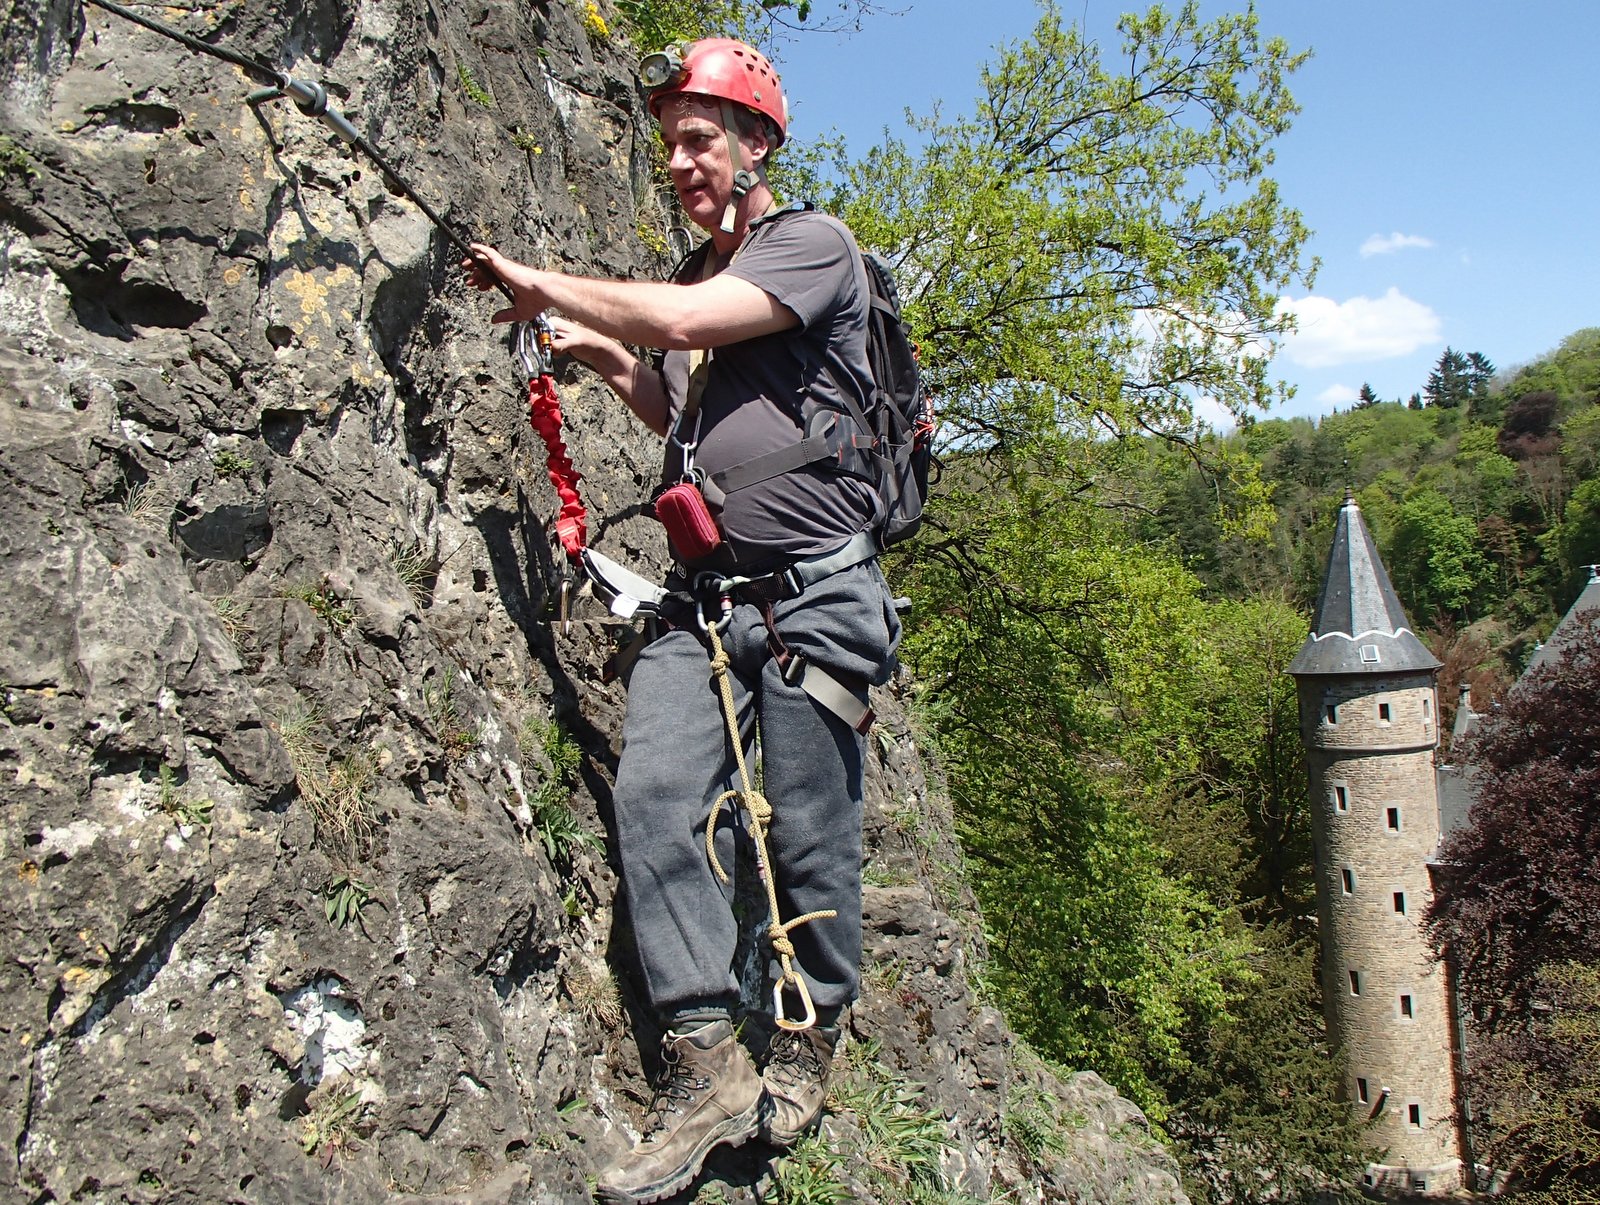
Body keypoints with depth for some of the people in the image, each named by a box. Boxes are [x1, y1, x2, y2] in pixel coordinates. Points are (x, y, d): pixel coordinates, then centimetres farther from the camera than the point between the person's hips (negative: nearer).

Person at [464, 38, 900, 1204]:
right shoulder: (690, 278, 22)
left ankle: (807, 1041, 20)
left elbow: (681, 322, -16)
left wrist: (539, 284, -3)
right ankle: (706, 1061, -6)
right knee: (656, 793, -12)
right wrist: (609, 362, 18)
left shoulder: (813, 243, 0)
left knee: (810, 833, -1)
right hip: (703, 598, 6)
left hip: (813, 592, -6)